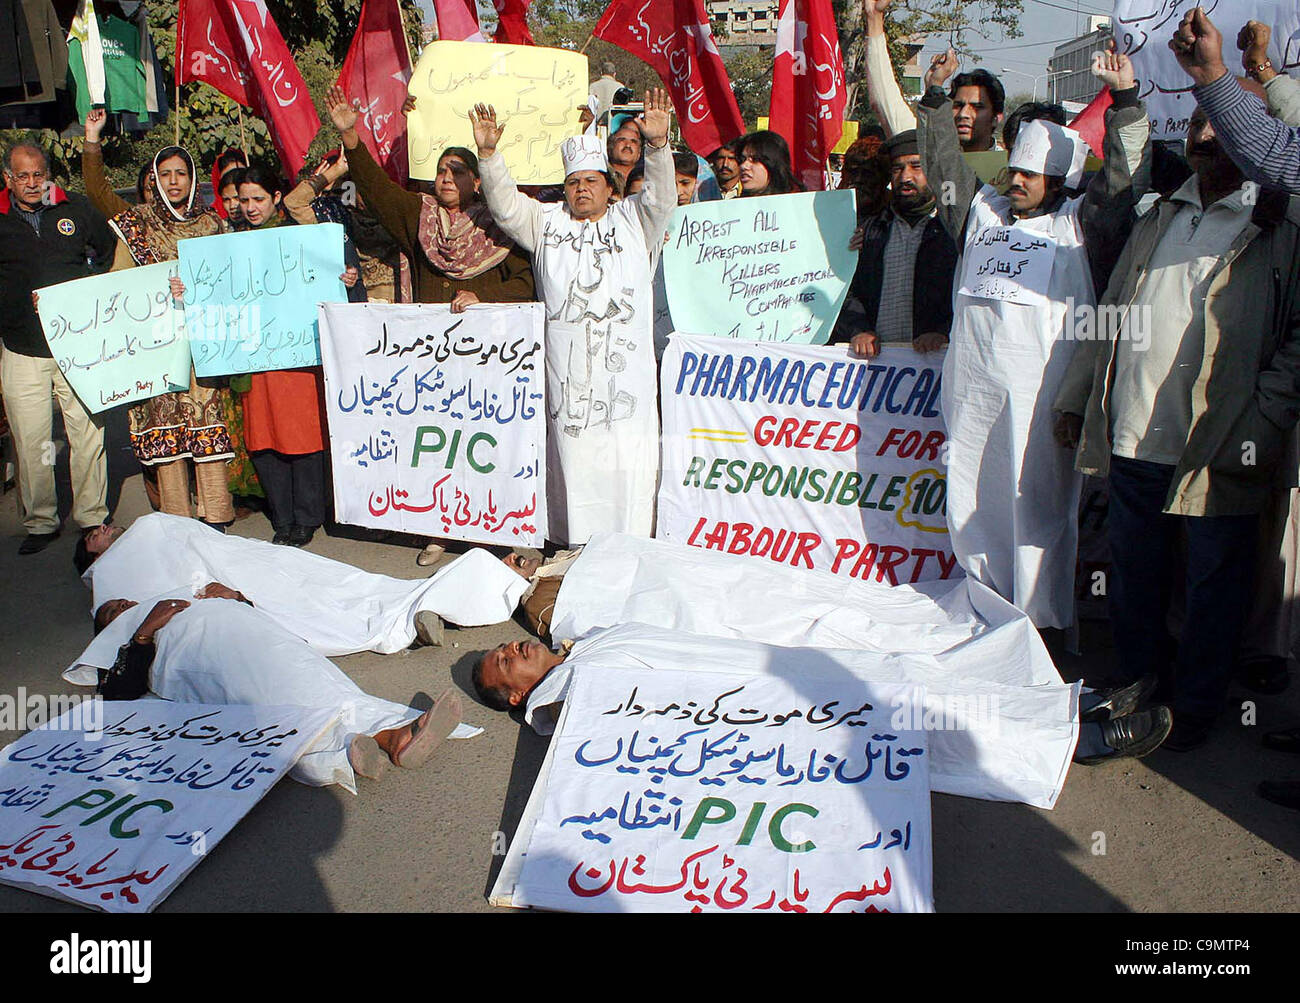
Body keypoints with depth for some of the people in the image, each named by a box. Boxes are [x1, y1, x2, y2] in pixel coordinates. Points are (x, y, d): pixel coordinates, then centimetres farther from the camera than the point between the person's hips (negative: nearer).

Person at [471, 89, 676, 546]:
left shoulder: (632, 221, 13)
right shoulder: (547, 223, 18)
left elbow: (661, 197, -3)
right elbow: (506, 205, 9)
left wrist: (657, 145, -19)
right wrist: (488, 154, -4)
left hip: (625, 367, -1)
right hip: (567, 367, 1)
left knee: (627, 463, -3)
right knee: (571, 454, 2)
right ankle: (574, 541, 9)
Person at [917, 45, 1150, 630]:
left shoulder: (1080, 225, 8)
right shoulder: (982, 210, 19)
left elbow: (1125, 180, -1)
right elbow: (944, 164, 23)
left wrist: (1125, 100, -5)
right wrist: (935, 96, 18)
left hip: (1041, 389, -4)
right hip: (972, 384, 4)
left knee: (1039, 503, -1)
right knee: (973, 500, 8)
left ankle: (1041, 621, 8)